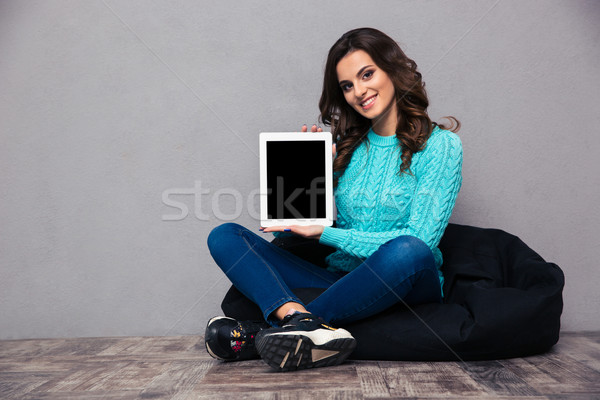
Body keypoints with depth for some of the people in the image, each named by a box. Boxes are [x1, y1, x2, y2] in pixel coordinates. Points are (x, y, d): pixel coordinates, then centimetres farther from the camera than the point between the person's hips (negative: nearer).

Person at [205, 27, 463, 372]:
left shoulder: (439, 145, -3)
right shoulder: (347, 147, 11)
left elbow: (420, 242, -14)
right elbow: (289, 229, 10)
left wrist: (325, 234, -15)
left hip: (407, 286, -3)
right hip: (341, 280, 4)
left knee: (409, 251, -39)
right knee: (225, 236, -10)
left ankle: (265, 332, -29)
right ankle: (304, 321, -38)